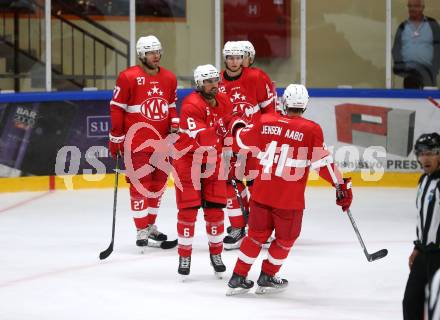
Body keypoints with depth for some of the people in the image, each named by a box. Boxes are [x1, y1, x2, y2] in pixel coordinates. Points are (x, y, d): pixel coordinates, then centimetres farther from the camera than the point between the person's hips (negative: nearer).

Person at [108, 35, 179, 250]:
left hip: (162, 141, 6)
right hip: (136, 142, -6)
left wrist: (174, 125, 3)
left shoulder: (169, 78, 9)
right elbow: (116, 108, -6)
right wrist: (116, 137, -7)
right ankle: (142, 233, 0)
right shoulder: (128, 77, -9)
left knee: (158, 184, 13)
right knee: (140, 185, -5)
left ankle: (150, 226, 29)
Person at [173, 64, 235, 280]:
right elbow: (200, 139, -29)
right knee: (188, 209, -4)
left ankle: (216, 254, 19)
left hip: (213, 162, 5)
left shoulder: (224, 102, 1)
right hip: (188, 160, -5)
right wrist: (219, 126, -41)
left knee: (215, 209, 4)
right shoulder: (191, 105, -21)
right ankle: (184, 256, 7)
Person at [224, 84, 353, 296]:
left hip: (261, 193, 4)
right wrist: (343, 185, -5)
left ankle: (238, 278, 19)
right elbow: (322, 163, -13)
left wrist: (236, 127, 36)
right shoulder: (311, 130, -11)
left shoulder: (266, 122, 0)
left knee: (257, 234, 19)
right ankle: (267, 278, 25)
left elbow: (242, 141, 14)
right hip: (289, 199, -4)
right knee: (285, 238, 18)